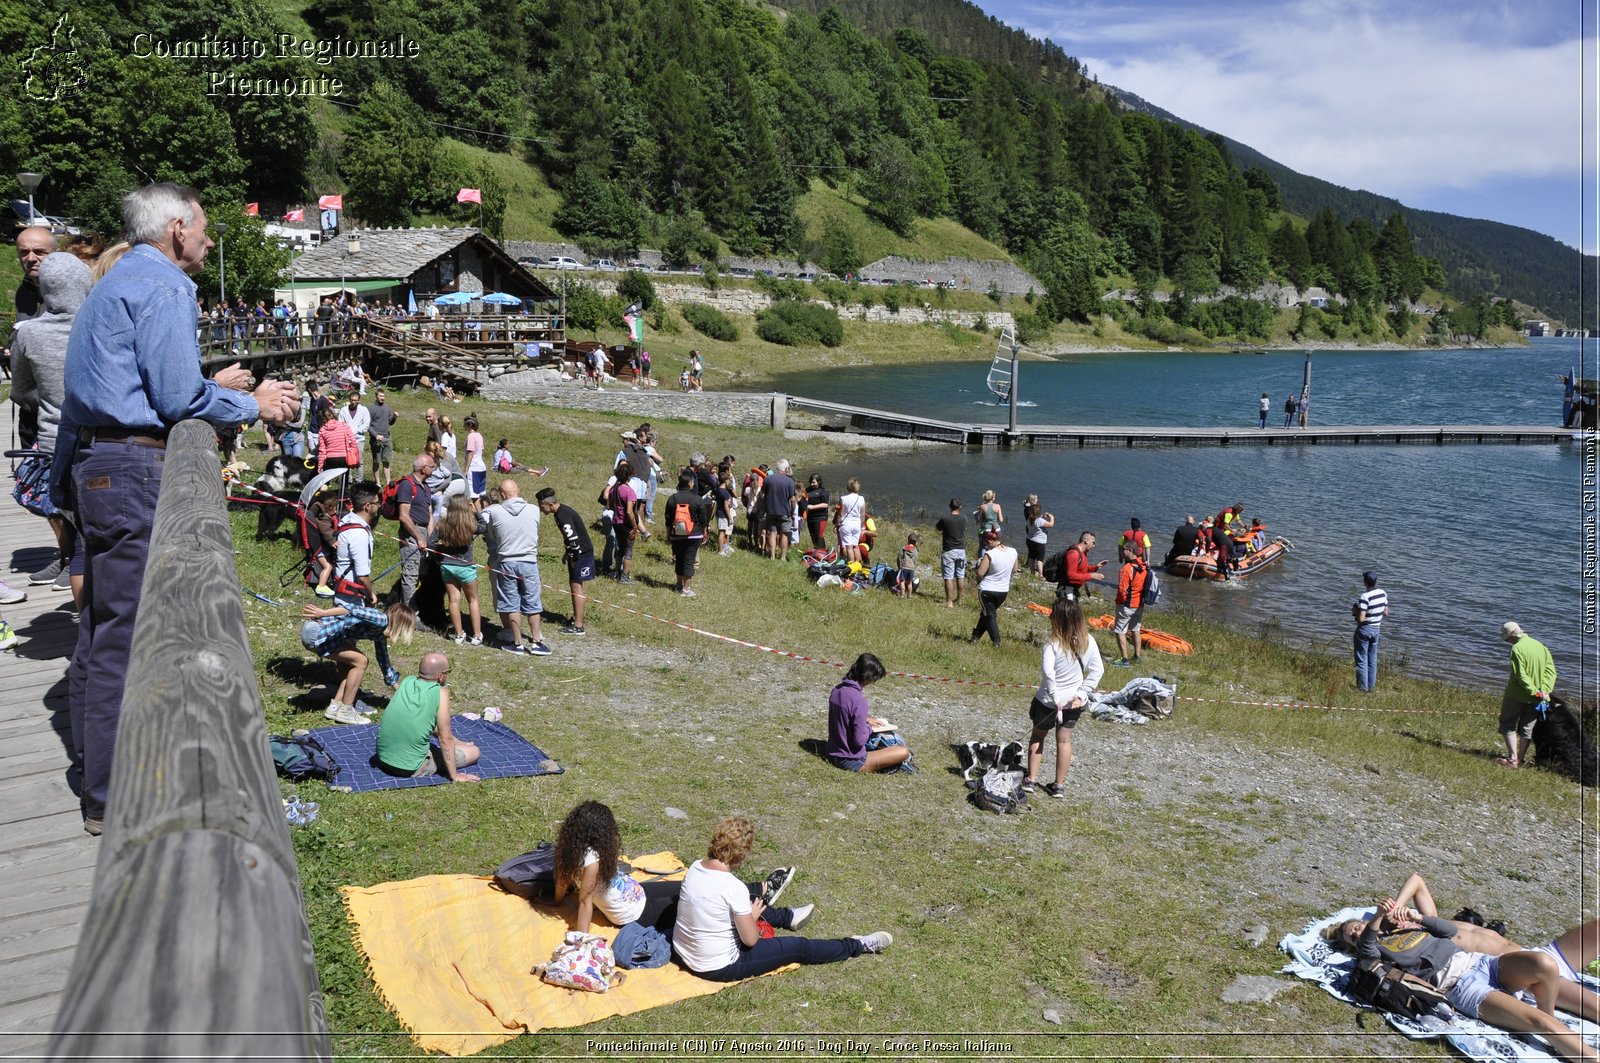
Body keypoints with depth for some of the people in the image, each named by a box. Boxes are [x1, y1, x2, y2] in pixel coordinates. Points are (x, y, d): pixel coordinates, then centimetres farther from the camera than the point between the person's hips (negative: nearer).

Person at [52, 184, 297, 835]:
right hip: (136, 470, -11)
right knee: (128, 633, -6)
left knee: (101, 626, 17)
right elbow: (179, 398, -15)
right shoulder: (164, 287, -10)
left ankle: (94, 765, 29)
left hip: (93, 464, 11)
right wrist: (254, 405, -2)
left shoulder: (112, 285, 22)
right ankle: (114, 800, 1)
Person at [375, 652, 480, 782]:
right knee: (474, 752, 8)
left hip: (383, 758, 6)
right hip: (411, 769, -6)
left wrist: (455, 741, 27)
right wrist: (454, 776, -4)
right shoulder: (441, 692, -15)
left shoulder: (407, 681, 3)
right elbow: (445, 739, -13)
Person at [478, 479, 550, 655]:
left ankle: (518, 643, 14)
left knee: (511, 604, 9)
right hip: (529, 561, 0)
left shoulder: (493, 512, -8)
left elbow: (491, 535, 5)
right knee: (532, 603, 9)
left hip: (506, 563, 0)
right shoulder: (534, 510, -7)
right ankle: (536, 642, 12)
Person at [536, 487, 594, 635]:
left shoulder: (563, 516, -24)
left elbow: (573, 538, -27)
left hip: (582, 552, -10)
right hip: (575, 553, 10)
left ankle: (578, 626, -3)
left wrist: (574, 558, -17)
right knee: (573, 585, 16)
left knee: (576, 586, -7)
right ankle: (576, 618, 27)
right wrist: (567, 552, 18)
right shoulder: (561, 511, 9)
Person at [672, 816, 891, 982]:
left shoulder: (695, 867, -8)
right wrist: (751, 916, 0)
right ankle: (857, 946, 24)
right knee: (799, 947, 7)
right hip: (719, 968, -7)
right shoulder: (734, 888, -29)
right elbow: (750, 940, -19)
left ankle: (787, 917, 56)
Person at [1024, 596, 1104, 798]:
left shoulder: (1053, 644, -23)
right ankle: (1059, 785, 25)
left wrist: (1055, 698, -25)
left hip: (1048, 700, -4)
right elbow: (1097, 670, -7)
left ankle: (1031, 780, 24)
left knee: (1037, 736, 18)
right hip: (1074, 701, 4)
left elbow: (1048, 672, -34)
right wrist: (1081, 694, -7)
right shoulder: (1088, 642, -8)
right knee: (1064, 740, 17)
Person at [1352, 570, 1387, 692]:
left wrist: (1355, 611, -7)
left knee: (1362, 659, 4)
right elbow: (1386, 612, 8)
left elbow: (1361, 618, -26)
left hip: (1364, 629, -7)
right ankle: (1372, 685, 23)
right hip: (1376, 629, 7)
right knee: (1372, 659, 17)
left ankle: (1363, 687, 7)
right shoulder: (1383, 593, -3)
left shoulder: (1364, 597, -24)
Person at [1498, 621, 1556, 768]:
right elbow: (1551, 670, 3)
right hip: (1535, 700, 6)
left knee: (1508, 725, 8)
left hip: (1517, 695, -6)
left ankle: (1512, 759, 3)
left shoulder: (1517, 649, -16)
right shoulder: (1540, 645, 6)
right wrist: (1544, 690, -5)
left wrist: (1535, 692, -18)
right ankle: (1520, 760, 18)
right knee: (1527, 728, 14)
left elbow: (1521, 675, -22)